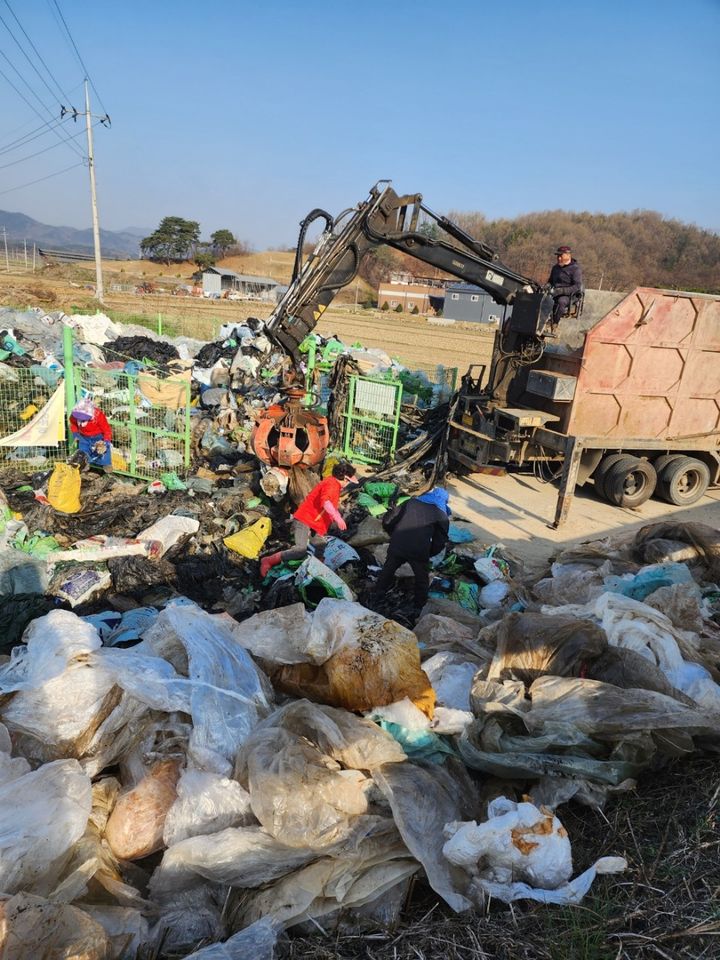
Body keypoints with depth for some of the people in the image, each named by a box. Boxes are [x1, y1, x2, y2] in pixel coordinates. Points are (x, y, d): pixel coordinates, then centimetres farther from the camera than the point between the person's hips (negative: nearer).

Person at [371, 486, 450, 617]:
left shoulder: (410, 502, 13)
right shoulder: (442, 515, 8)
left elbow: (387, 520, 10)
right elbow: (440, 542, 4)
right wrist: (428, 554, 19)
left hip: (397, 546, 3)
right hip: (419, 552, -2)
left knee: (388, 570, 27)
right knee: (422, 580, 22)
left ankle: (376, 594, 44)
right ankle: (419, 608, 31)